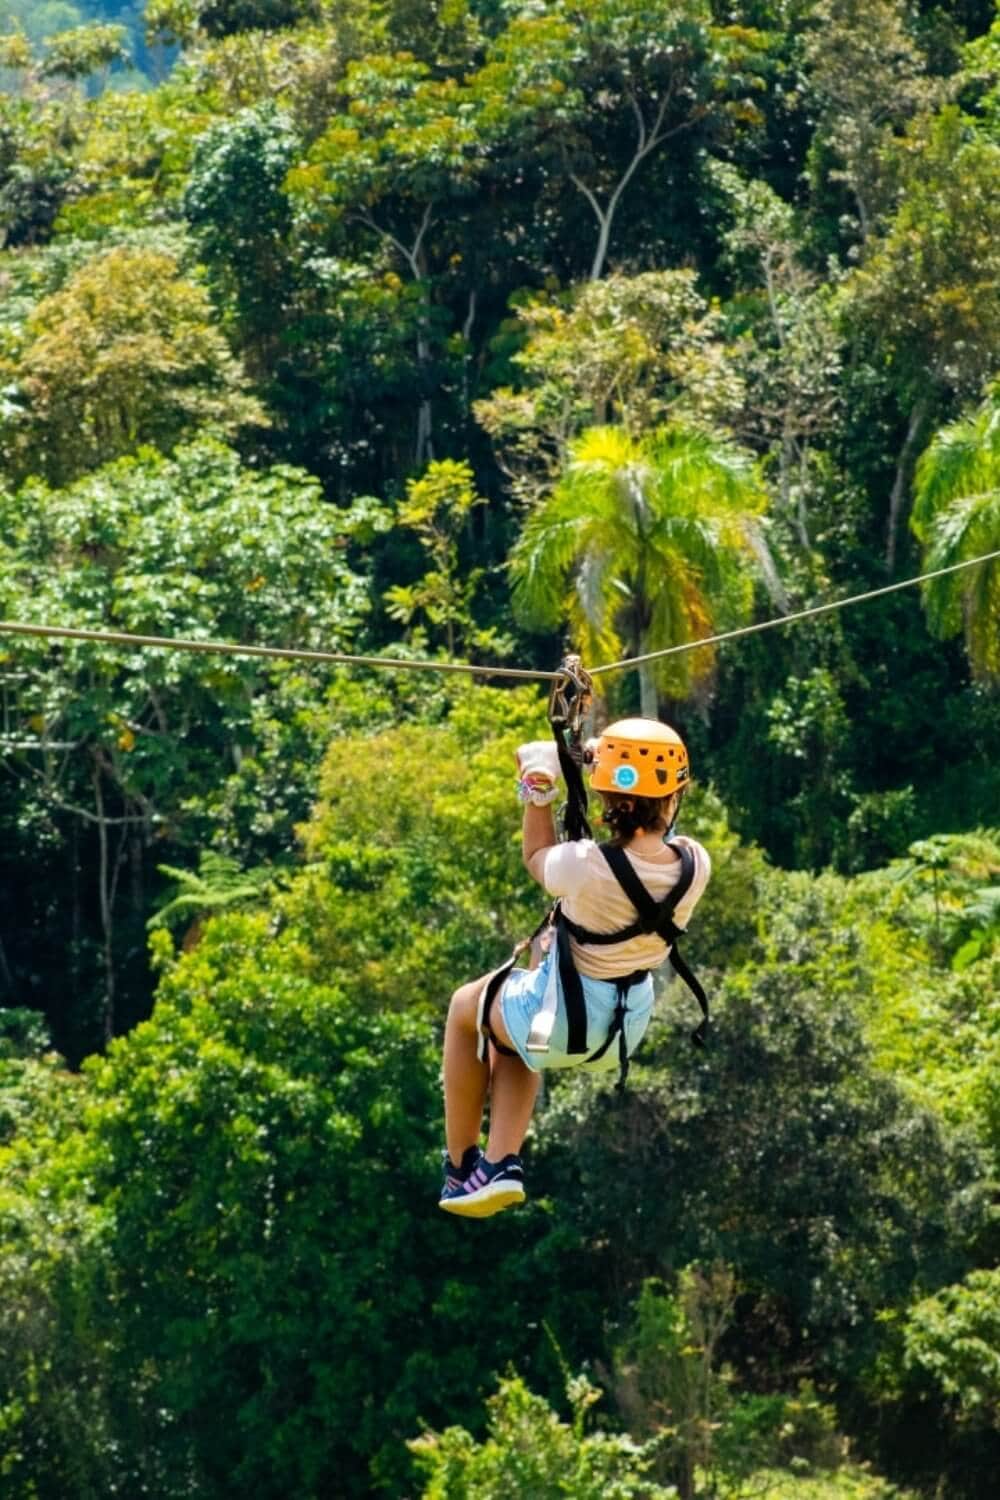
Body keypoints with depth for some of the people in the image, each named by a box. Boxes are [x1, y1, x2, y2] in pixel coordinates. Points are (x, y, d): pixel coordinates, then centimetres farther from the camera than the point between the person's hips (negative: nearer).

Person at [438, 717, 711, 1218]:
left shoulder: (587, 866, -31)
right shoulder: (694, 865, -17)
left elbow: (536, 856, -6)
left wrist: (538, 787, 2)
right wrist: (609, 758, 6)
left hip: (564, 1022, -5)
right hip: (628, 1028, 5)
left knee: (466, 1007, 28)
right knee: (513, 1026, 36)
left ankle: (460, 1167, 32)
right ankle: (502, 1163, 25)